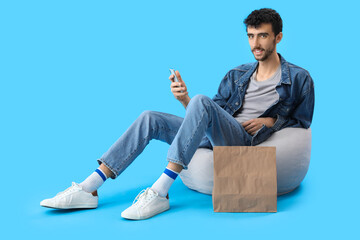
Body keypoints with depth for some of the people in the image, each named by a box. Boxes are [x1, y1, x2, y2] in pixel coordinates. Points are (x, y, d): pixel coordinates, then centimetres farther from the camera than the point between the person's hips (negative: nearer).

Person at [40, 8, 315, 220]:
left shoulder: (299, 79, 8)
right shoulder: (236, 75, 22)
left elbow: (302, 123, 11)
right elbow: (213, 112, 16)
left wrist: (272, 120, -6)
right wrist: (185, 99, -3)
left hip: (247, 140, -6)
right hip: (216, 137, 6)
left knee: (201, 102, -34)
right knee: (150, 119, -11)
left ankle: (159, 192, -38)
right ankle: (88, 189, -16)